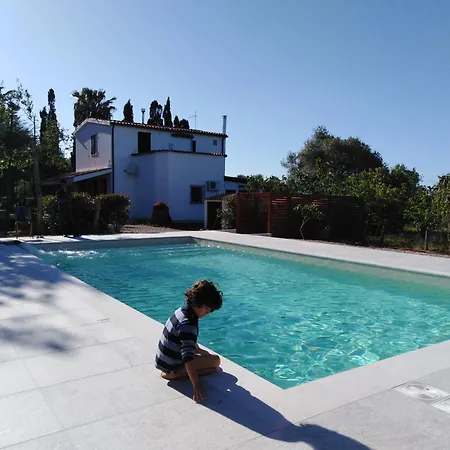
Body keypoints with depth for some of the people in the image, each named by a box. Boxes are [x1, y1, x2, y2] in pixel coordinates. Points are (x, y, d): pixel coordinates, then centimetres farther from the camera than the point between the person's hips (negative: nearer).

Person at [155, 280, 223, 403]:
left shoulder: (183, 310, -1)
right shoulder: (188, 323, -30)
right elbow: (188, 357, -37)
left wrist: (199, 350, 24)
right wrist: (196, 385, -39)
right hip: (171, 365, -9)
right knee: (215, 361, -9)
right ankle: (174, 374, -13)